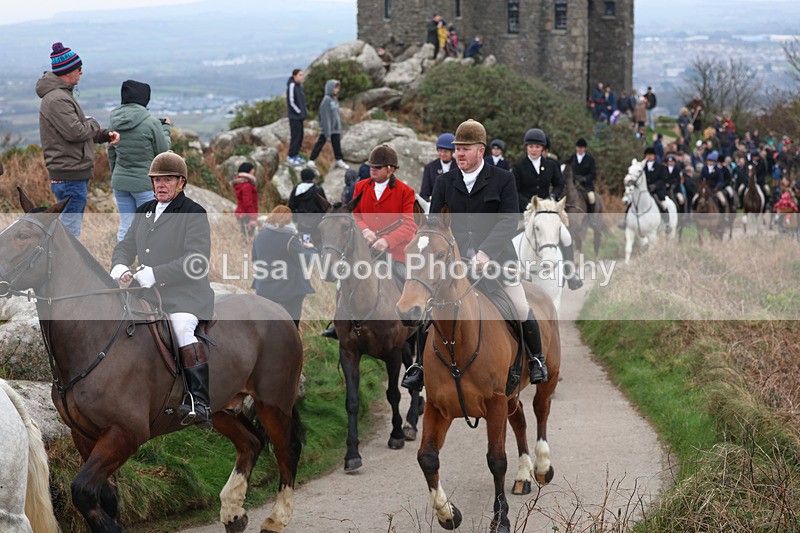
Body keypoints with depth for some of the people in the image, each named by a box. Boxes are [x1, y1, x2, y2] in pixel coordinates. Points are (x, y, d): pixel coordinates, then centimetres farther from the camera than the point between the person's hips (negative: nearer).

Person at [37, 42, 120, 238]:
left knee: (70, 228, 17)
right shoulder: (57, 100, -18)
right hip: (69, 175, -11)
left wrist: (106, 134, 6)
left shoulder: (62, 95, 17)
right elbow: (76, 132, -25)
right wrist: (93, 124, -4)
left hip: (74, 174, 11)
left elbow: (82, 131, 23)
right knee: (70, 230, -8)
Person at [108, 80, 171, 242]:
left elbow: (111, 154, 11)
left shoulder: (115, 121, 1)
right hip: (145, 182, -5)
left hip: (119, 181, 5)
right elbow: (163, 151, -6)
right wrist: (166, 129, 10)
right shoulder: (151, 122, -16)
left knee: (125, 228, 11)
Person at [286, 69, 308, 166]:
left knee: (300, 135, 13)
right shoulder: (291, 86, -16)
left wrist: (305, 109, 8)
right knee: (295, 135, -6)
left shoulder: (299, 86, 11)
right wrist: (299, 111, -14)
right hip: (294, 116, -9)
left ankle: (296, 154, 22)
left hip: (300, 115, 9)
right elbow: (291, 101, -18)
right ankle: (292, 156, 2)